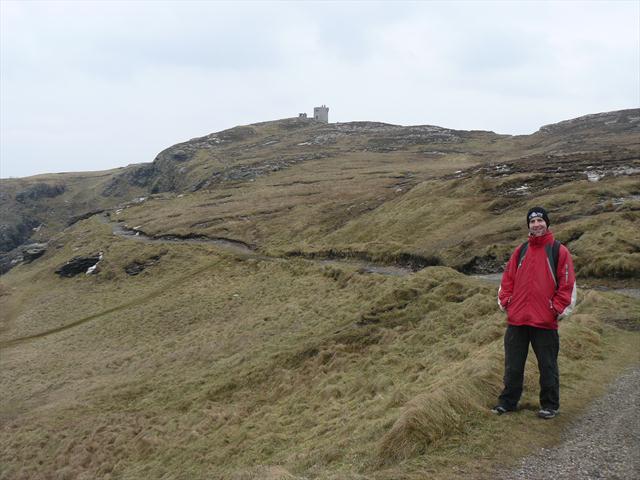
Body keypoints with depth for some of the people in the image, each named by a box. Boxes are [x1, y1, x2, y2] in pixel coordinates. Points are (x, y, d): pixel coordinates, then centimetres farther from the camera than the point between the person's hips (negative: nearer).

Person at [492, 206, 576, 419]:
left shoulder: (559, 251, -2)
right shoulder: (521, 251, 11)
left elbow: (567, 283, -4)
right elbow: (508, 278, 13)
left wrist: (557, 309, -8)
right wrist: (505, 301, 3)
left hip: (545, 321, -4)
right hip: (516, 320, 4)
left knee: (547, 366, 7)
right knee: (513, 364, 12)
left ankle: (550, 405, 22)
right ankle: (508, 401, 24)